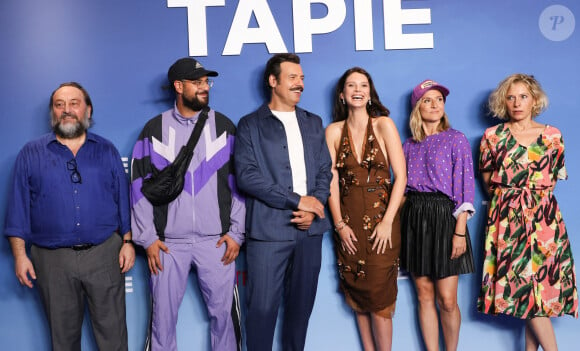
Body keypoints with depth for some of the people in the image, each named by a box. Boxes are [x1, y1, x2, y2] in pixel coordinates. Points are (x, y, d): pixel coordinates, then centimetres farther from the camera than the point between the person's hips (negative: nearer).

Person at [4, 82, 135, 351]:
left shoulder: (106, 151, 8)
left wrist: (128, 241, 1)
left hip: (104, 255, 0)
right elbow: (18, 208, 4)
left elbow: (123, 200, 9)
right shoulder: (31, 154, 5)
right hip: (53, 260, 0)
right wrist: (20, 255, -2)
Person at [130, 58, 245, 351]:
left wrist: (236, 232, -1)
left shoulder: (223, 126, 5)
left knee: (223, 312, 4)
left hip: (216, 240, 0)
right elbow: (140, 186, 4)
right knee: (163, 315, 6)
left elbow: (237, 182, 4)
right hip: (169, 242, 0)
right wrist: (147, 238, -1)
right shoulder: (154, 129, 4)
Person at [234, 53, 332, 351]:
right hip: (268, 228, -4)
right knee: (262, 307, -4)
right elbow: (246, 175, -8)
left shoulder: (313, 123, 16)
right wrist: (297, 200, -12)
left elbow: (324, 171, 13)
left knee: (301, 304, 9)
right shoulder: (250, 124, 3)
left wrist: (313, 209, -6)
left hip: (309, 228, 4)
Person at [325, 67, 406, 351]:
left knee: (379, 295, -3)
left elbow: (400, 176, -6)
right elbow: (332, 180, 2)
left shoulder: (383, 125, -2)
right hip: (348, 221, 3)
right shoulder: (333, 131, 5)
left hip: (380, 218, -2)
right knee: (357, 295, 8)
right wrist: (339, 224, -6)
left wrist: (387, 221, -13)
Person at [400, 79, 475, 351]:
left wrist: (460, 232, -13)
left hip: (444, 216, -4)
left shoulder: (456, 139, -1)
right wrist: (399, 225, 5)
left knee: (447, 300, -4)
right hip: (414, 217, 4)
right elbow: (402, 187, 13)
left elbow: (465, 188, -6)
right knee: (424, 296, 6)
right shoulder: (409, 145, 11)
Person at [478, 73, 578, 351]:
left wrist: (536, 198, 12)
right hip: (506, 218, -1)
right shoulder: (492, 136, 3)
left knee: (540, 279, -1)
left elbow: (552, 178, 14)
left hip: (544, 216, 1)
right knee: (526, 284, -6)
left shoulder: (552, 136, 6)